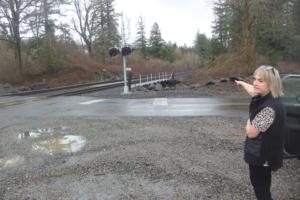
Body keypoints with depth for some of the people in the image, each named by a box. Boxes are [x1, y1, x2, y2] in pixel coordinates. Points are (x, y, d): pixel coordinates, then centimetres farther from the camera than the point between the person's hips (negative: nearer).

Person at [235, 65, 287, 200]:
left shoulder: (270, 107, -30)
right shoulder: (262, 97, -1)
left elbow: (251, 132, -26)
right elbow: (253, 90, 24)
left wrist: (249, 121, -6)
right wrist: (242, 83, 42)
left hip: (262, 156, -9)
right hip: (263, 153, 9)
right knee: (262, 186, 23)